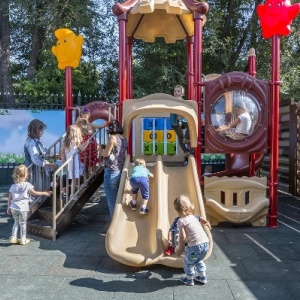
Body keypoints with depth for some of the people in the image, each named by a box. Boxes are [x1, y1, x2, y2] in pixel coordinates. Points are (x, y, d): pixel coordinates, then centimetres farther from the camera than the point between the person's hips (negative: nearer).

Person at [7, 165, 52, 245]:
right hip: (23, 208, -4)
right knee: (23, 223, 10)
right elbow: (35, 193, 0)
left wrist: (8, 208, 17)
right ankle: (23, 239, 16)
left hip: (14, 208, 4)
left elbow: (9, 198, 8)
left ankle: (13, 238, 20)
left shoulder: (13, 186, 5)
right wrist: (45, 193, 9)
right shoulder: (27, 185, -8)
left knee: (16, 222, 22)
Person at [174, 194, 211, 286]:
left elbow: (183, 237, -12)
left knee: (189, 262, 20)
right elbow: (205, 221, 24)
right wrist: (207, 224, 45)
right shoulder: (194, 217, 14)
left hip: (195, 245, -7)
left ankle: (189, 280, 35)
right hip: (206, 242, 7)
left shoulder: (181, 221, -7)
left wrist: (179, 248, 1)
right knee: (199, 260, 32)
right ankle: (202, 277, 43)